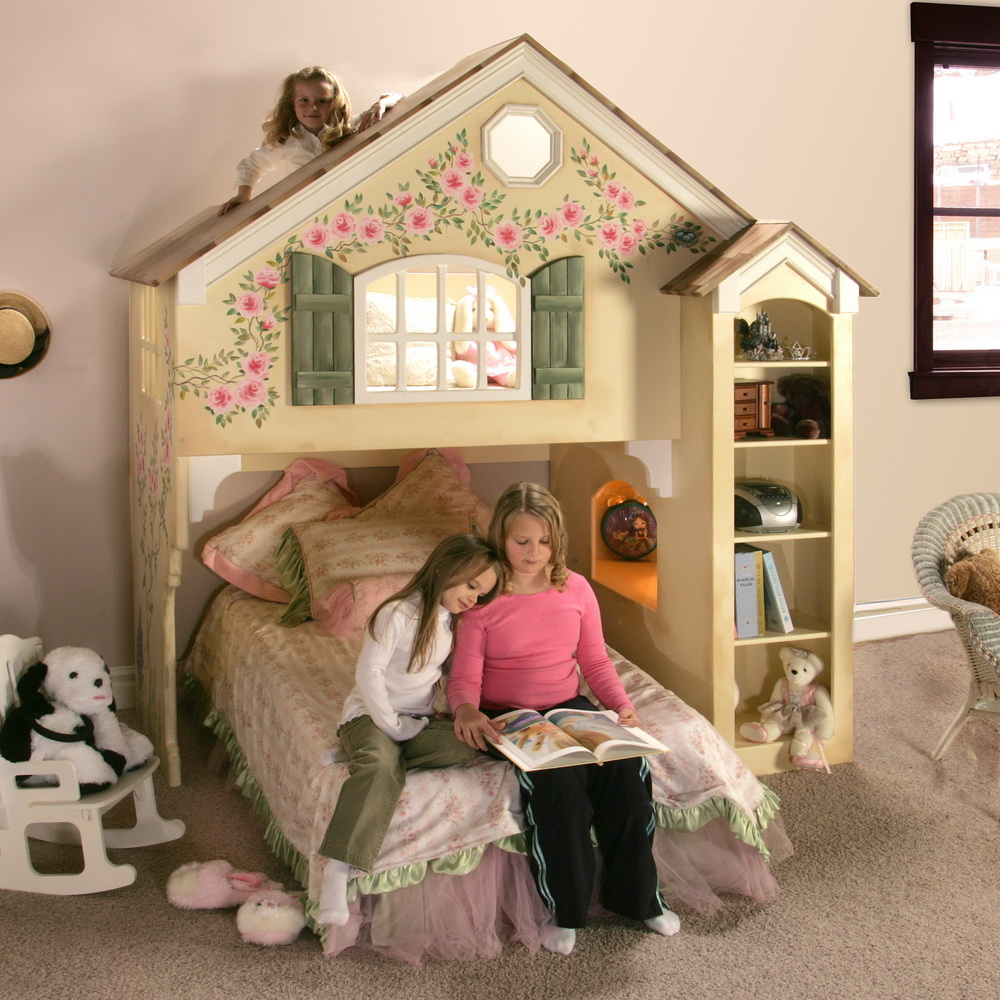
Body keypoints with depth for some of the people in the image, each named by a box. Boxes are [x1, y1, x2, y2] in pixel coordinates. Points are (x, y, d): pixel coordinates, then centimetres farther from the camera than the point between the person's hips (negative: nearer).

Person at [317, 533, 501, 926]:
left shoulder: (451, 622, 14)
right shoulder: (398, 614, -10)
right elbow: (368, 672, -15)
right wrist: (390, 725, -16)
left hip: (419, 720, 7)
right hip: (370, 715, -6)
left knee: (464, 743, -25)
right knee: (380, 764, -38)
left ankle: (370, 756, -23)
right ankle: (337, 870, -44)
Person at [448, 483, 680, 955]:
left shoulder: (576, 589, 6)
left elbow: (595, 662, 11)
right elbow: (464, 676, -9)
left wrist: (621, 704, -7)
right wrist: (466, 711, -32)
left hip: (568, 708, 4)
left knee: (627, 764, -24)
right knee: (557, 779, -34)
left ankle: (637, 894, -4)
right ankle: (565, 910, -15)